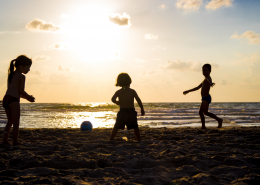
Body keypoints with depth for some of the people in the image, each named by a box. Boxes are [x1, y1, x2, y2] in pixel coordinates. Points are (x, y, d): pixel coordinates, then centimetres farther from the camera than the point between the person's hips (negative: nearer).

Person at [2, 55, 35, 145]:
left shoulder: (11, 75, 20)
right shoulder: (21, 76, -5)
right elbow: (21, 91, -9)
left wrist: (26, 97, 25)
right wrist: (29, 97, 8)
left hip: (5, 99, 8)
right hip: (13, 101, -8)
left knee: (10, 121, 19)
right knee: (16, 122, -2)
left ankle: (5, 140, 17)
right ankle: (15, 142, -2)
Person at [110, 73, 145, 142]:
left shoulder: (118, 92, 0)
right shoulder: (132, 91, 1)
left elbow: (113, 99, -15)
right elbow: (139, 100, -2)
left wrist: (117, 102, 6)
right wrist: (142, 109, 8)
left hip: (122, 112, 0)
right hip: (131, 111, 1)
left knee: (116, 127, 8)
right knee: (135, 127, 18)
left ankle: (111, 139, 4)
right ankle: (139, 140, 19)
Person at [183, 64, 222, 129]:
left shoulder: (208, 78, -10)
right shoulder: (204, 80, 20)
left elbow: (209, 80, -38)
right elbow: (197, 88, 31)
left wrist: (211, 83, -62)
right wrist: (188, 91, 35)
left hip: (206, 98, -11)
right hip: (205, 98, 11)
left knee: (200, 112, -12)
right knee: (205, 112, 22)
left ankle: (203, 126, -5)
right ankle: (219, 120, 30)